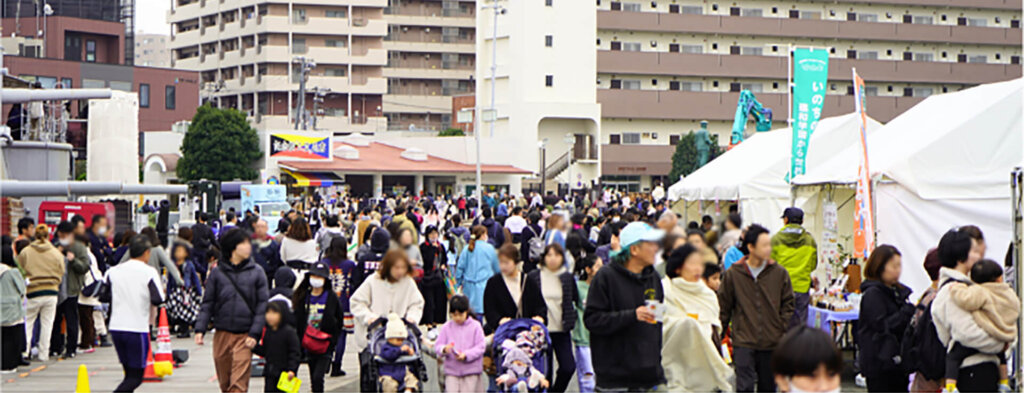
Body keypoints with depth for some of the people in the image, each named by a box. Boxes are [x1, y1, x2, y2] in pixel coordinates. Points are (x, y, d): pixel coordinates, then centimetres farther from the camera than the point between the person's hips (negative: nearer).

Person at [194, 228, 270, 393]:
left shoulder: (256, 273, 3)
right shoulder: (217, 272, 5)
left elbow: (262, 305, 3)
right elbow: (207, 303, 7)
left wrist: (254, 333, -6)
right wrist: (200, 329, -4)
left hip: (245, 336, -2)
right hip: (222, 334, 2)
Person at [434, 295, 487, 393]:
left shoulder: (475, 326, -2)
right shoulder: (446, 327, 4)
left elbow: (481, 346, -6)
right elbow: (438, 345, 3)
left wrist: (466, 355, -19)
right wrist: (444, 349, -22)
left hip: (471, 370, -1)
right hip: (451, 371, 1)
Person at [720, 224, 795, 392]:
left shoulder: (779, 273, 1)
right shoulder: (733, 274, -3)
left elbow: (787, 305, 8)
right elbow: (724, 307, 5)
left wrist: (785, 331, 0)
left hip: (772, 343, 2)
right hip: (743, 343, -2)